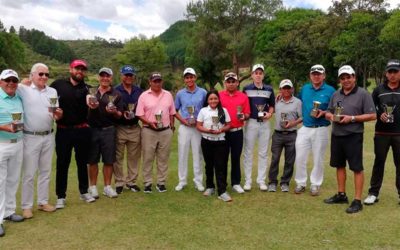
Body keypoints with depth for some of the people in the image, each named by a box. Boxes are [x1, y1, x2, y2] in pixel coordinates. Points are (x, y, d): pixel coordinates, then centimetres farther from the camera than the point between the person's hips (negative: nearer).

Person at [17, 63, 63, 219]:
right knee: (29, 173, 2)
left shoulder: (52, 91, 9)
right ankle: (26, 206, 13)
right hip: (30, 137, -5)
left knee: (45, 171, 13)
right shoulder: (23, 89, -4)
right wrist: (25, 82, -7)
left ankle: (43, 202, 25)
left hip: (48, 136, 5)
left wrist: (58, 114, -13)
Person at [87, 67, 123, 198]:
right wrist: (90, 106, -10)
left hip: (108, 130, 0)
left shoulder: (116, 95, 5)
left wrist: (114, 112, -19)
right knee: (92, 160, 5)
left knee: (108, 160, 4)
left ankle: (107, 187, 16)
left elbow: (119, 115, 3)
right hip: (92, 129, 1)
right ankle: (92, 187, 17)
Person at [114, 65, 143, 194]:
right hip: (119, 128, -3)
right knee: (118, 157, 3)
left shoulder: (139, 91, 9)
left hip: (135, 128, 3)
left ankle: (131, 181, 22)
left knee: (134, 157, 10)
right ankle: (119, 183, 15)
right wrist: (122, 114, -19)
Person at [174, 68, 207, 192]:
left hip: (198, 127, -1)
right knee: (182, 154, 5)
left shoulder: (203, 92, 0)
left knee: (197, 155, 5)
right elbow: (175, 110, 10)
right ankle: (182, 181, 16)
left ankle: (198, 181, 15)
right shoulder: (180, 93, 5)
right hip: (184, 127, 1)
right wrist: (182, 120, -7)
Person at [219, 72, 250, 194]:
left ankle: (236, 183, 19)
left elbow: (247, 114, 4)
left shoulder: (243, 96, 4)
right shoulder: (219, 95, 1)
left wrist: (244, 117, -16)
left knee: (236, 158, 8)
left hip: (237, 132, 1)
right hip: (223, 132, 0)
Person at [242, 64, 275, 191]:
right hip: (251, 122, -2)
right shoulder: (246, 89, 2)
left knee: (263, 153, 7)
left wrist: (270, 113, -6)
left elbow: (272, 105, 13)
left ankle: (261, 180, 17)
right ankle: (247, 180, 10)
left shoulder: (269, 89, 6)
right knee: (248, 152, 2)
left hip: (265, 123, 2)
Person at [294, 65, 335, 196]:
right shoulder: (304, 89, 8)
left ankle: (315, 184, 19)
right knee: (300, 157, 4)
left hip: (321, 129, -3)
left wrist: (324, 113, -18)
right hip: (304, 128, 3)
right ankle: (300, 183, 18)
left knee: (318, 159, 6)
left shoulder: (330, 90, -4)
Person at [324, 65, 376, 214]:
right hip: (336, 135, 6)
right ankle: (341, 195, 27)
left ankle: (357, 201, 4)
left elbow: (372, 115, -10)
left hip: (353, 136, -6)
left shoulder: (363, 94, -6)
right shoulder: (336, 94, 12)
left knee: (357, 168, -2)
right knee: (339, 165, 14)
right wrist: (331, 116, -5)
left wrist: (352, 118, -18)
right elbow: (328, 112, 19)